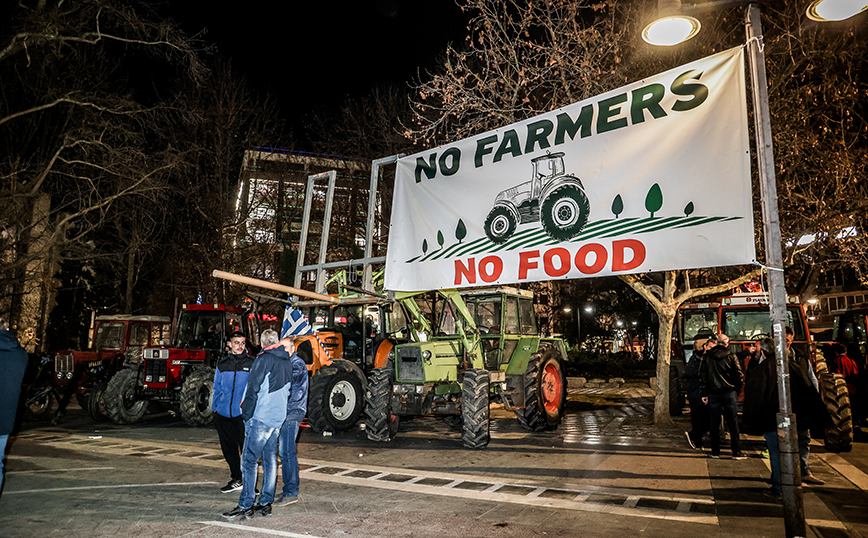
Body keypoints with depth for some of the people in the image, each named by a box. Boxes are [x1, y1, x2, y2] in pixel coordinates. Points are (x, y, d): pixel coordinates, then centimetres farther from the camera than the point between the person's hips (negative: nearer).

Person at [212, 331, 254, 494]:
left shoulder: (251, 364, 0)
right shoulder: (222, 364, 7)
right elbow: (217, 387, 15)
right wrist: (215, 407, 10)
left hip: (243, 413, -3)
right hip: (223, 413, 4)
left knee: (246, 447, -3)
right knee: (228, 448, 13)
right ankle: (236, 479, 28)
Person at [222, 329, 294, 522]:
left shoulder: (263, 359, -10)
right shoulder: (287, 363, 13)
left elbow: (253, 389, -13)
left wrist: (246, 414, -7)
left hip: (261, 417, -8)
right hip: (278, 418, 8)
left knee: (249, 460, -3)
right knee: (270, 459, 11)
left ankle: (245, 506, -2)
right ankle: (265, 503, 16)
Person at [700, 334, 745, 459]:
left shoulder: (707, 357, 4)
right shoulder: (731, 356, 0)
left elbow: (703, 376, 5)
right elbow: (738, 374, -1)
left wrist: (704, 393, 10)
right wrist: (738, 390, 9)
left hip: (713, 394, 1)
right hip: (730, 392, -1)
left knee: (715, 423, 6)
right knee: (733, 423, 3)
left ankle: (715, 452, 9)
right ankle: (736, 452, 4)